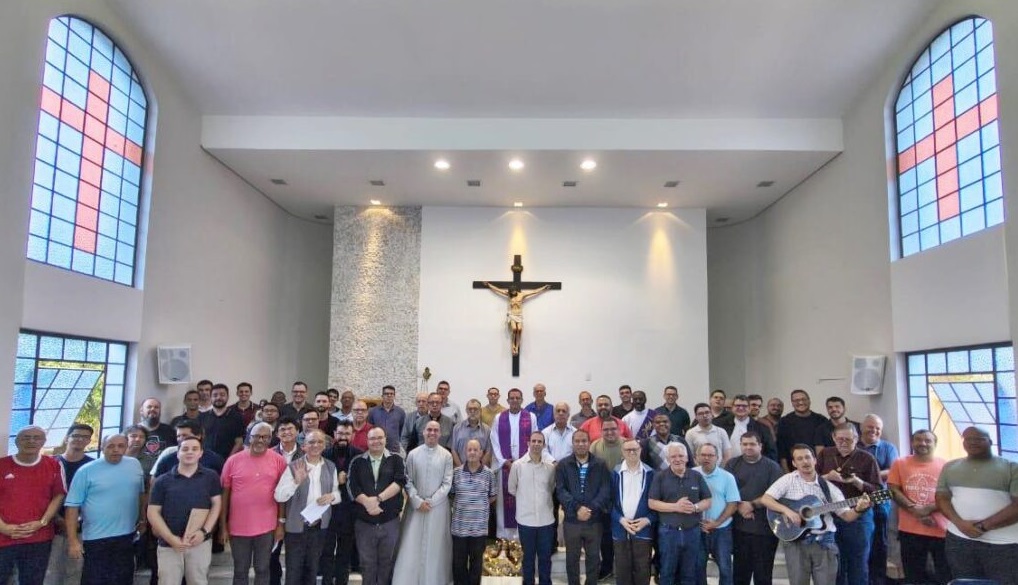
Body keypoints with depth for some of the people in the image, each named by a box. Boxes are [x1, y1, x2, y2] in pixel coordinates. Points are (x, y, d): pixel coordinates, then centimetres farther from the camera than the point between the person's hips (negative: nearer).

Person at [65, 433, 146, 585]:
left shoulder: (135, 465, 4)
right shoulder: (86, 471, -9)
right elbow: (73, 505, -9)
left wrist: (142, 518, 16)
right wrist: (73, 540, -12)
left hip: (127, 537, 4)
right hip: (96, 539, -4)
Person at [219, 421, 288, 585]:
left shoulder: (278, 460, -3)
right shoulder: (233, 460, -4)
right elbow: (225, 494, 1)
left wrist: (281, 524, 0)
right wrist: (223, 525, 1)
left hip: (267, 527, 0)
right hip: (238, 527, 0)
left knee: (262, 570, 12)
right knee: (240, 571, 13)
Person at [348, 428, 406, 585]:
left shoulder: (396, 459, 2)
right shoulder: (357, 462, 5)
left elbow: (400, 481, -11)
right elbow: (352, 486, -5)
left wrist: (378, 498, -20)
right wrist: (367, 502, -20)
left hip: (390, 522, -1)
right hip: (364, 523, 1)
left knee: (386, 563, 10)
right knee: (367, 564, 10)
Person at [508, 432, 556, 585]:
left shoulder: (550, 467, -2)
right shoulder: (517, 465, -7)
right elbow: (512, 489, 6)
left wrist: (543, 499, 9)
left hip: (546, 519, 1)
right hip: (525, 519, -1)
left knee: (545, 557, 11)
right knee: (528, 557, 12)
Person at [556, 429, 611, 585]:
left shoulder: (600, 465, 0)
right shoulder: (563, 465, -1)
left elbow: (605, 490, -8)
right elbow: (561, 490, -9)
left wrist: (590, 509, -20)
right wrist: (577, 508, -22)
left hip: (594, 521, 0)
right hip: (571, 520, 0)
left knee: (593, 558, 13)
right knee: (572, 558, 13)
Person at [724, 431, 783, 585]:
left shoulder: (772, 467, 1)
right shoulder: (732, 464, 7)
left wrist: (752, 505, -14)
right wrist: (740, 506, -13)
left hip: (765, 527, -2)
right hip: (739, 525, 2)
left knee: (763, 572, 6)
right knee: (740, 570, 10)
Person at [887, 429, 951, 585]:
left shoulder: (945, 466, 2)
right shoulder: (899, 464, 5)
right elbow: (893, 491, -1)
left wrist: (929, 509, -17)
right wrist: (914, 510, -14)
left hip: (941, 530, -1)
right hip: (909, 530, 1)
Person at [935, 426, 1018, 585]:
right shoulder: (950, 467, 11)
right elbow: (941, 498, 8)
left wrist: (983, 526, -14)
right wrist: (960, 523, -11)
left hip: (1002, 543, -3)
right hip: (959, 539, 3)